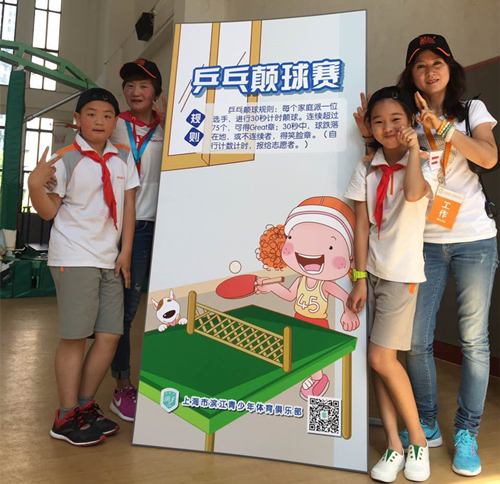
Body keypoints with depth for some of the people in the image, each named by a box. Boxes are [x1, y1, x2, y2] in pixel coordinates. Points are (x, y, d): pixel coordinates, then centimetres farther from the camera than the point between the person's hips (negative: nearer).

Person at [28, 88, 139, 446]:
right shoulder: (66, 160, -4)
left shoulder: (123, 158, 10)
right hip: (74, 258, -5)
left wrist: (125, 253, 3)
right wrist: (35, 185, -23)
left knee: (110, 335, 5)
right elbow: (49, 211, -3)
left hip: (110, 259, 5)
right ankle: (66, 418, 12)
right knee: (75, 336, -2)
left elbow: (128, 205, 9)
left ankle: (85, 404, 23)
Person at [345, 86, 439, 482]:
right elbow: (361, 224, 3)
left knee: (381, 356, -8)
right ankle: (394, 446, 18)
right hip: (372, 270, 4)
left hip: (403, 273, -4)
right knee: (380, 360, 4)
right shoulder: (367, 168, 5)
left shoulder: (422, 165, -4)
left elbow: (414, 193, -30)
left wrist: (413, 149, -20)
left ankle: (417, 439, 14)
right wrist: (360, 278, 0)